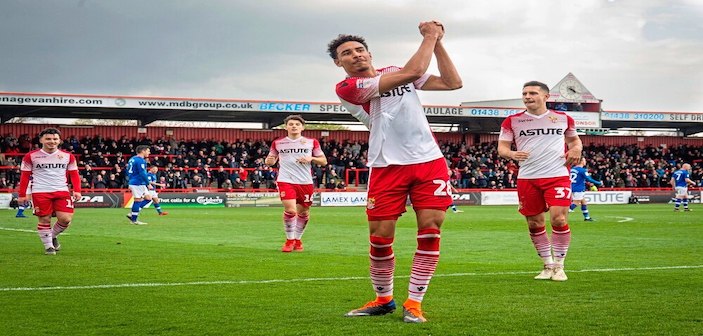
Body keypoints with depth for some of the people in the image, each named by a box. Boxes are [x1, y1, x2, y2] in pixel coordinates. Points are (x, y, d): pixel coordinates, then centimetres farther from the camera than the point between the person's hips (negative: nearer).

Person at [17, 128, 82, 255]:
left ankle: (53, 235, 21)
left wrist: (77, 191, -3)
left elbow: (74, 174, 10)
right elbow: (24, 176, 5)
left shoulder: (68, 156, 8)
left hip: (62, 192, 2)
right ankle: (48, 246, 15)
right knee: (44, 220, -1)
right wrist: (22, 195, 1)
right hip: (40, 193, -2)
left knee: (66, 219, -8)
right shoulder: (31, 156, 2)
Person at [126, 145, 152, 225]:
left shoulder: (132, 159, 16)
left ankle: (132, 214, 10)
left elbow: (128, 171, 22)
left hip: (133, 182, 10)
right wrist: (148, 184, -15)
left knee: (148, 198, 11)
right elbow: (142, 173, -21)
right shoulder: (141, 161, -15)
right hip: (138, 184, -10)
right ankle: (134, 220, 1)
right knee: (138, 200, -4)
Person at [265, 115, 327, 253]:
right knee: (290, 210, -17)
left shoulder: (311, 142, 7)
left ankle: (298, 239, 30)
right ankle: (290, 240, 3)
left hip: (306, 182, 2)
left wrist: (311, 159, -9)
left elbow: (323, 161, 10)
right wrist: (269, 160, -6)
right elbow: (270, 161, 18)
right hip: (286, 181, -2)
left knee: (304, 213, 8)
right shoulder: (278, 143, 7)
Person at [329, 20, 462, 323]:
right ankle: (383, 299, 20)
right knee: (380, 238, -3)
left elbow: (453, 82, 11)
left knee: (430, 229, -8)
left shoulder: (394, 71, 14)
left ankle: (414, 303, -1)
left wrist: (437, 42, 4)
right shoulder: (347, 88, -7)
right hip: (387, 167, -4)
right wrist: (430, 37, -4)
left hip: (429, 161, 4)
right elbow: (413, 72, -15)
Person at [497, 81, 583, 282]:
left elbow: (574, 139, 24)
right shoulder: (513, 121, 6)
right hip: (527, 178, 2)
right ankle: (548, 265, 21)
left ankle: (558, 266, 2)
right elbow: (501, 147, 5)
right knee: (534, 224, 5)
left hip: (557, 176, -1)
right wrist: (512, 154, -17)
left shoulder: (563, 119, 8)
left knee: (558, 219, -13)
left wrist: (576, 149, 1)